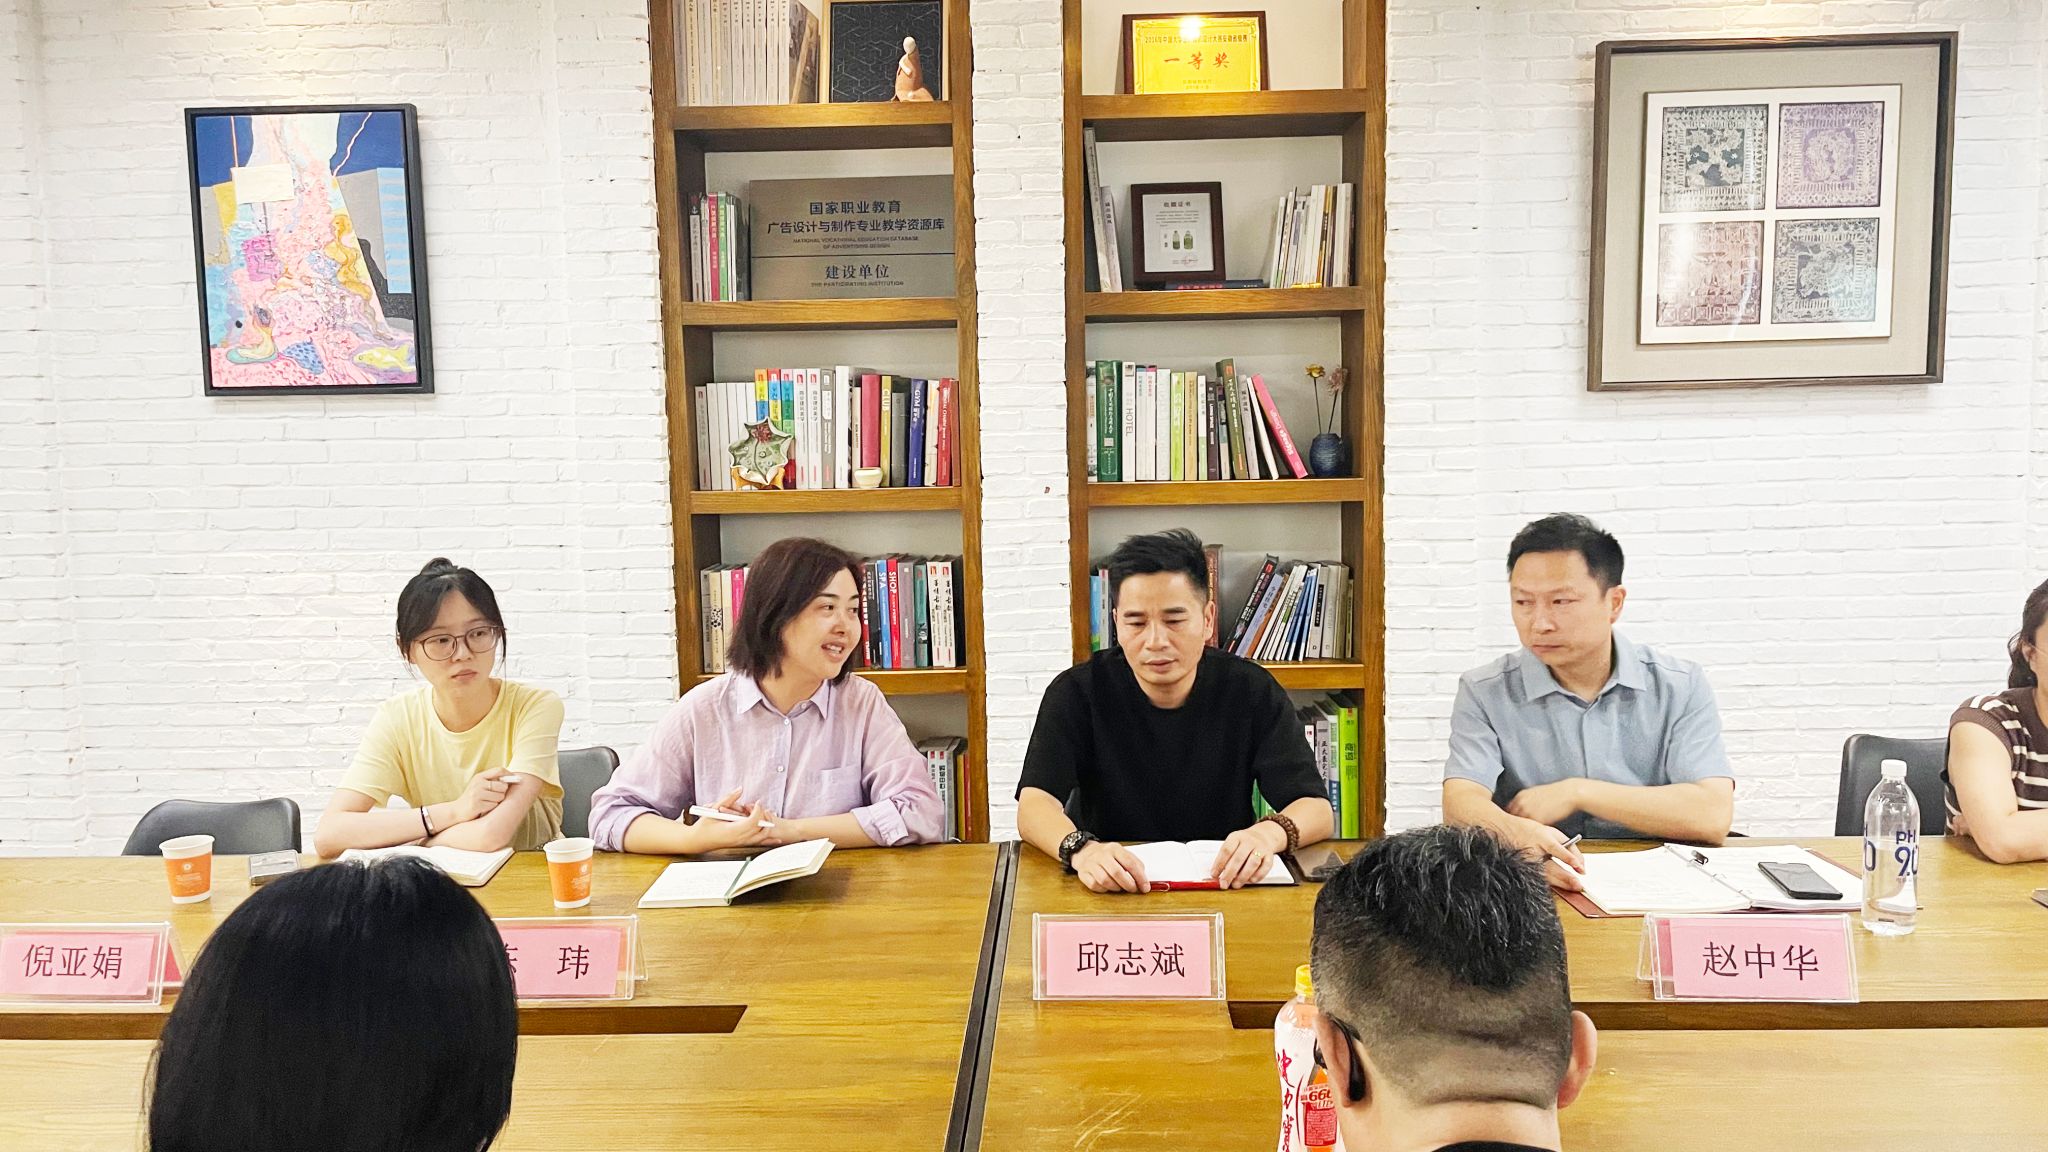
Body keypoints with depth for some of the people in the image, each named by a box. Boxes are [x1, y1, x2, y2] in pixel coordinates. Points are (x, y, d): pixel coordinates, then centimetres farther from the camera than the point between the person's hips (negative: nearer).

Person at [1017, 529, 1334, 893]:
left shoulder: (1252, 691, -4)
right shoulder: (1076, 692, -7)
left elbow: (1317, 808, -8)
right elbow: (1033, 805, -16)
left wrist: (1269, 833, -32)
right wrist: (1080, 848, -39)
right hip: (1109, 891, 0)